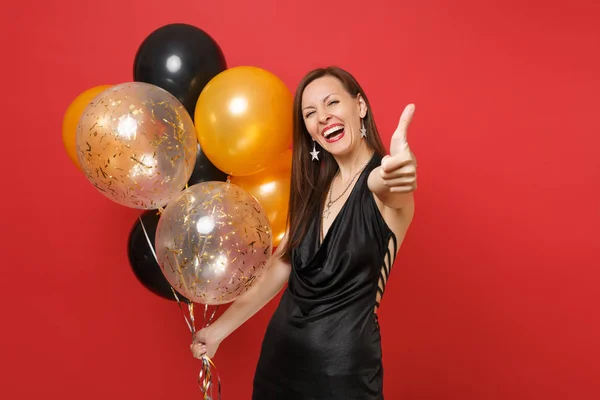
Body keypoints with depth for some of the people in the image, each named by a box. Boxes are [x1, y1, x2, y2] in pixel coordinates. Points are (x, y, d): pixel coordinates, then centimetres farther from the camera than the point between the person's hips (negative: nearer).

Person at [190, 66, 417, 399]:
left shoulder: (385, 187, -13)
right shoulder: (314, 186, 4)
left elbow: (382, 183, -37)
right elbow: (280, 267, 9)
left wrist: (394, 178, -59)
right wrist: (219, 329, 10)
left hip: (343, 361, -5)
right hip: (280, 351, 5)